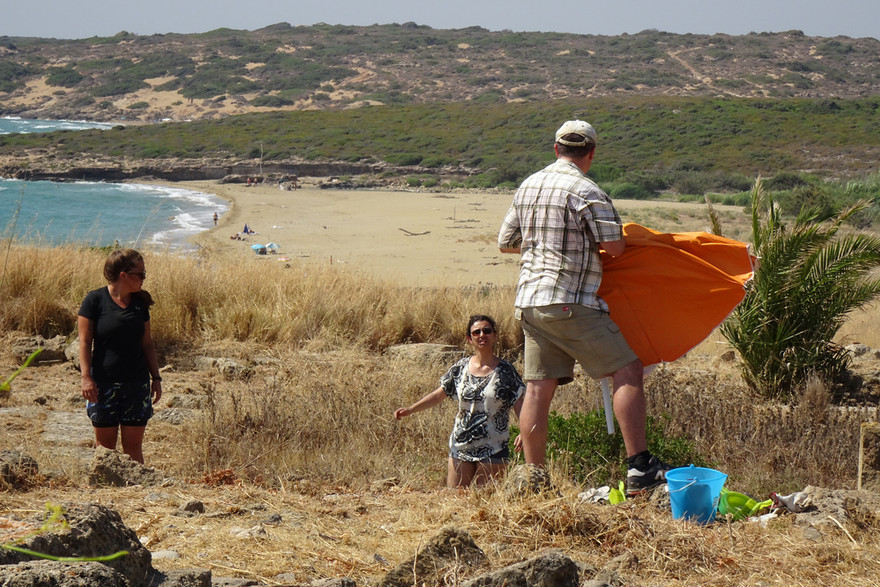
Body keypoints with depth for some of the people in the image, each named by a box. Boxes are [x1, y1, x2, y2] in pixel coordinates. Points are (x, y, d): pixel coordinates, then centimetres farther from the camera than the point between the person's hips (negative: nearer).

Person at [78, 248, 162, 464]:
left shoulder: (139, 303, 9)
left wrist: (156, 377, 12)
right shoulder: (95, 300, -5)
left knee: (133, 446, 3)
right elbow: (85, 342, -6)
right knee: (105, 445, 3)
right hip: (104, 382, -4)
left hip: (137, 383, 4)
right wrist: (86, 377, -14)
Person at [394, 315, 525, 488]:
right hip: (460, 446, 3)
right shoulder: (460, 368, 5)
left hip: (492, 449, -3)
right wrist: (410, 410, -1)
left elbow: (519, 406, -6)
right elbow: (438, 395, 10)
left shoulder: (505, 371, -3)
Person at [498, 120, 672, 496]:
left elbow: (505, 242, 21)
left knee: (538, 388, 9)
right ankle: (639, 468, -13)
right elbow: (615, 247, -10)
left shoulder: (528, 186, 14)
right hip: (570, 303, -8)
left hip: (529, 302, 8)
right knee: (628, 370, -6)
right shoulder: (585, 192, -10)